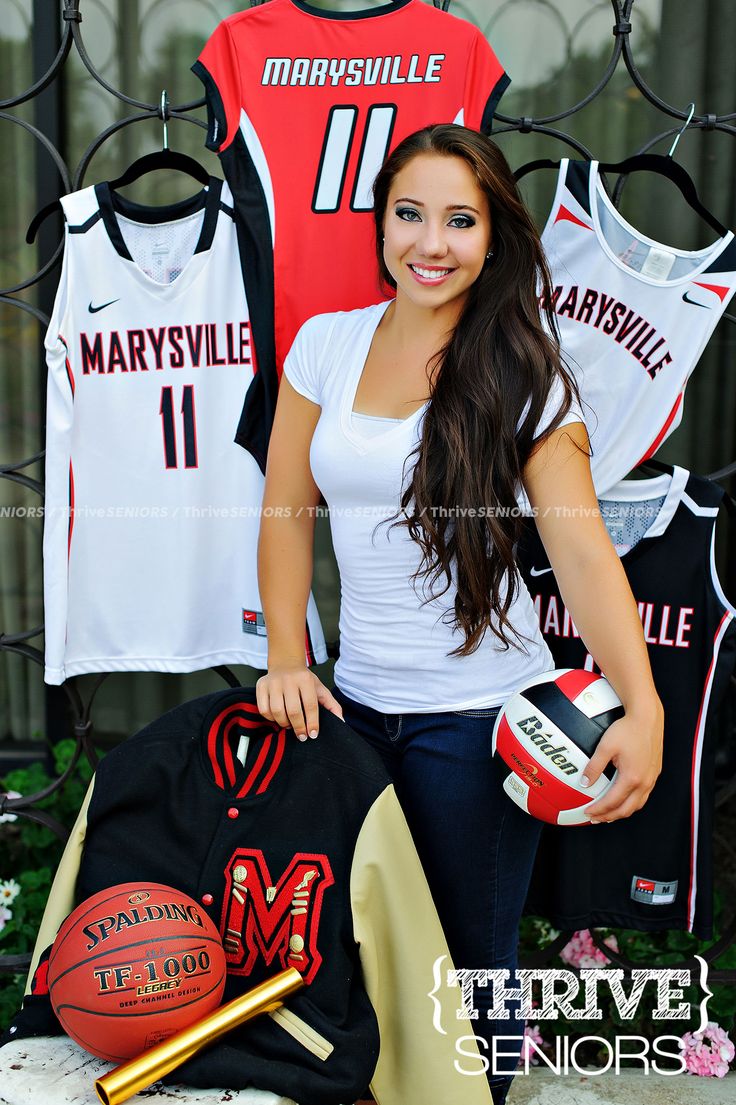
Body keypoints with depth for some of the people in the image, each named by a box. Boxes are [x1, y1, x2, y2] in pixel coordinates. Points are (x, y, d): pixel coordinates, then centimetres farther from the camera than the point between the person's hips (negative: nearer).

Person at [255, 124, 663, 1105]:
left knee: (470, 956, 9)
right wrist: (286, 658, -4)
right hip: (357, 700, 4)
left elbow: (583, 550, -15)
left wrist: (643, 709, -28)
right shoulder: (327, 345, 3)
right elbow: (286, 511, 5)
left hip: (479, 712, -3)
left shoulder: (524, 379, -8)